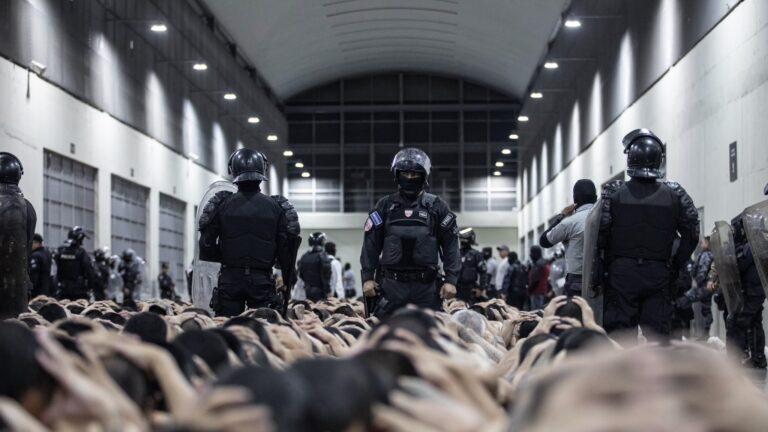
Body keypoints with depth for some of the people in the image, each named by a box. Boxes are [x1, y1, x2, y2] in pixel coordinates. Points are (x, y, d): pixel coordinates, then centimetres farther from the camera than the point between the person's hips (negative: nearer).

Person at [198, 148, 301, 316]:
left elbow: (206, 246, 0)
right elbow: (286, 250, 0)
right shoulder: (277, 207, -1)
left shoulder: (221, 205, -2)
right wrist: (288, 282, 13)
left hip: (229, 279, 0)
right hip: (262, 281, 0)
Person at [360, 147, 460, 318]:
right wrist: (367, 277, 0)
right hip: (393, 284, 1)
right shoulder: (385, 206, 8)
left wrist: (451, 279, -4)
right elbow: (371, 244, 7)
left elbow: (450, 244, 3)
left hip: (425, 285, -1)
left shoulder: (436, 206, 6)